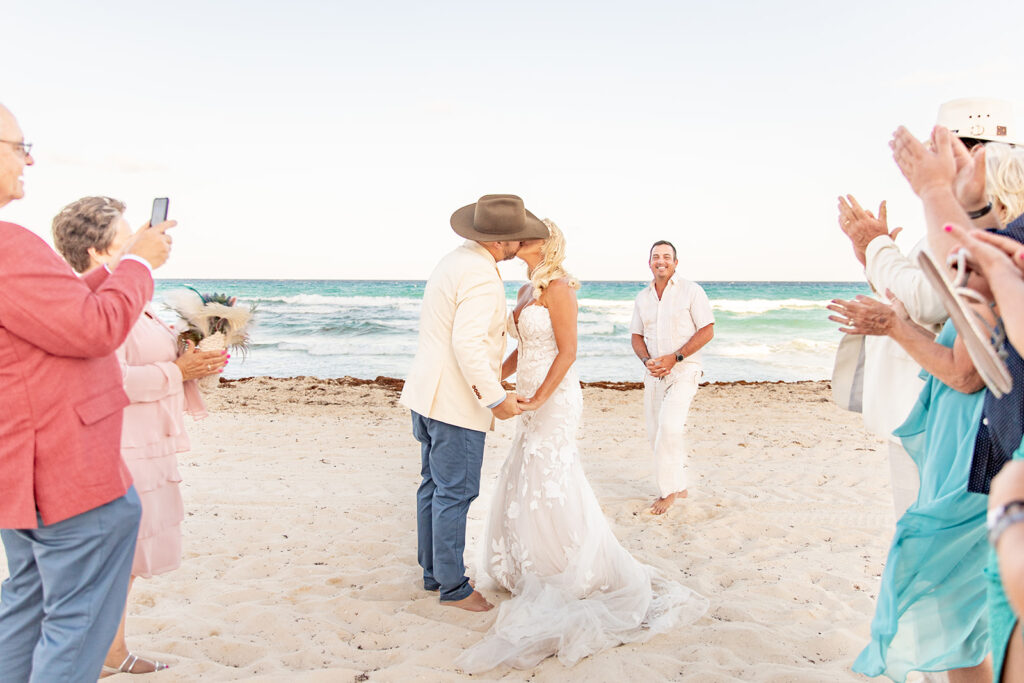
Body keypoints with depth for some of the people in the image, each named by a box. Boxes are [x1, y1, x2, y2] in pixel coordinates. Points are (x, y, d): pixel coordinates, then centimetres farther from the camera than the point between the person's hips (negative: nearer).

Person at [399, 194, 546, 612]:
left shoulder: (455, 262, 12)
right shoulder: (482, 278, -20)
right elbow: (468, 345, -28)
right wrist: (496, 398, -21)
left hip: (428, 393, 10)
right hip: (456, 402, -10)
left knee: (434, 485, 16)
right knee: (455, 492, -1)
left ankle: (433, 572, 27)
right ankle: (452, 586, 10)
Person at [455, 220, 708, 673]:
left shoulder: (557, 287, -13)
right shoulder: (526, 291, 14)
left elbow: (567, 351, -17)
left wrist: (539, 398, -24)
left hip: (555, 400, -9)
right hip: (534, 402, 9)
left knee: (550, 489, -5)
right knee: (521, 487, 14)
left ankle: (600, 578, 10)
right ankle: (541, 569, 30)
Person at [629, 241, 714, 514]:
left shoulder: (691, 291, -5)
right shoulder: (642, 297, 10)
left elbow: (707, 331, -8)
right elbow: (637, 336, 14)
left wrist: (674, 358, -16)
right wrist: (647, 360, -7)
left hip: (683, 371, -6)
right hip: (654, 374, 6)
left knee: (669, 427, -21)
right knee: (656, 433, 8)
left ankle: (669, 490, -7)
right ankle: (680, 486, 24)